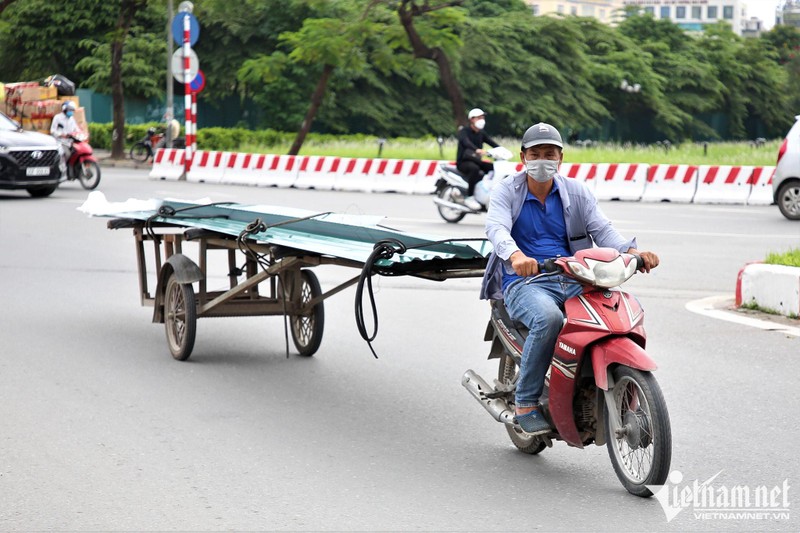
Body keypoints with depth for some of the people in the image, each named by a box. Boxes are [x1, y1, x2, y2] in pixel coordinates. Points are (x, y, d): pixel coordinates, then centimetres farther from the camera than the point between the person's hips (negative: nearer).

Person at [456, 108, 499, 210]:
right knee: (474, 168, -37)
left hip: (475, 160, 7)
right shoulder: (464, 131, -10)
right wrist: (477, 150, -51)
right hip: (463, 162, -7)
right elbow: (466, 142, -31)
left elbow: (492, 142, 1)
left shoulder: (481, 133, 13)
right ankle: (469, 197, -32)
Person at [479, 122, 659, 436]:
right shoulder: (506, 192, 3)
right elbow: (497, 228, -16)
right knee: (548, 317, -38)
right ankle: (525, 403, -24)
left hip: (572, 279, 4)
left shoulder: (577, 192, 14)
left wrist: (632, 251, -20)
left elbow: (602, 229, 2)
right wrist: (515, 255, -40)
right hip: (524, 282, -4)